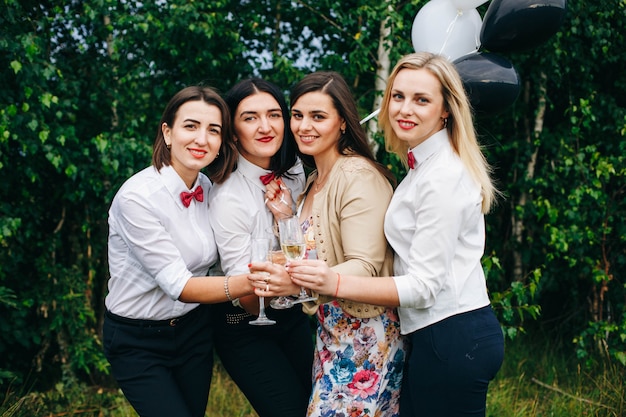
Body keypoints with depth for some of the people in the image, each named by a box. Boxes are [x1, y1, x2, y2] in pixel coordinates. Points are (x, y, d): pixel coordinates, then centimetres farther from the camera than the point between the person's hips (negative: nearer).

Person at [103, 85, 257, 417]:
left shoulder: (209, 189, -3)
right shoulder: (137, 196, -24)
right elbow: (178, 285, -26)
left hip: (194, 327, 6)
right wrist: (248, 283, -40)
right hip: (137, 340, -6)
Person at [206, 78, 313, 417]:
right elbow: (249, 301, -22)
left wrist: (288, 219, -15)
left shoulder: (293, 172, -5)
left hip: (292, 316, 6)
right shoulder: (227, 196, -24)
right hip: (246, 328, -6)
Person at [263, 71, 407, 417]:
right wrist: (285, 216, -1)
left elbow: (364, 267, -23)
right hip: (330, 333, 8)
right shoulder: (314, 181, 13)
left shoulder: (359, 177, -15)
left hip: (364, 335, -8)